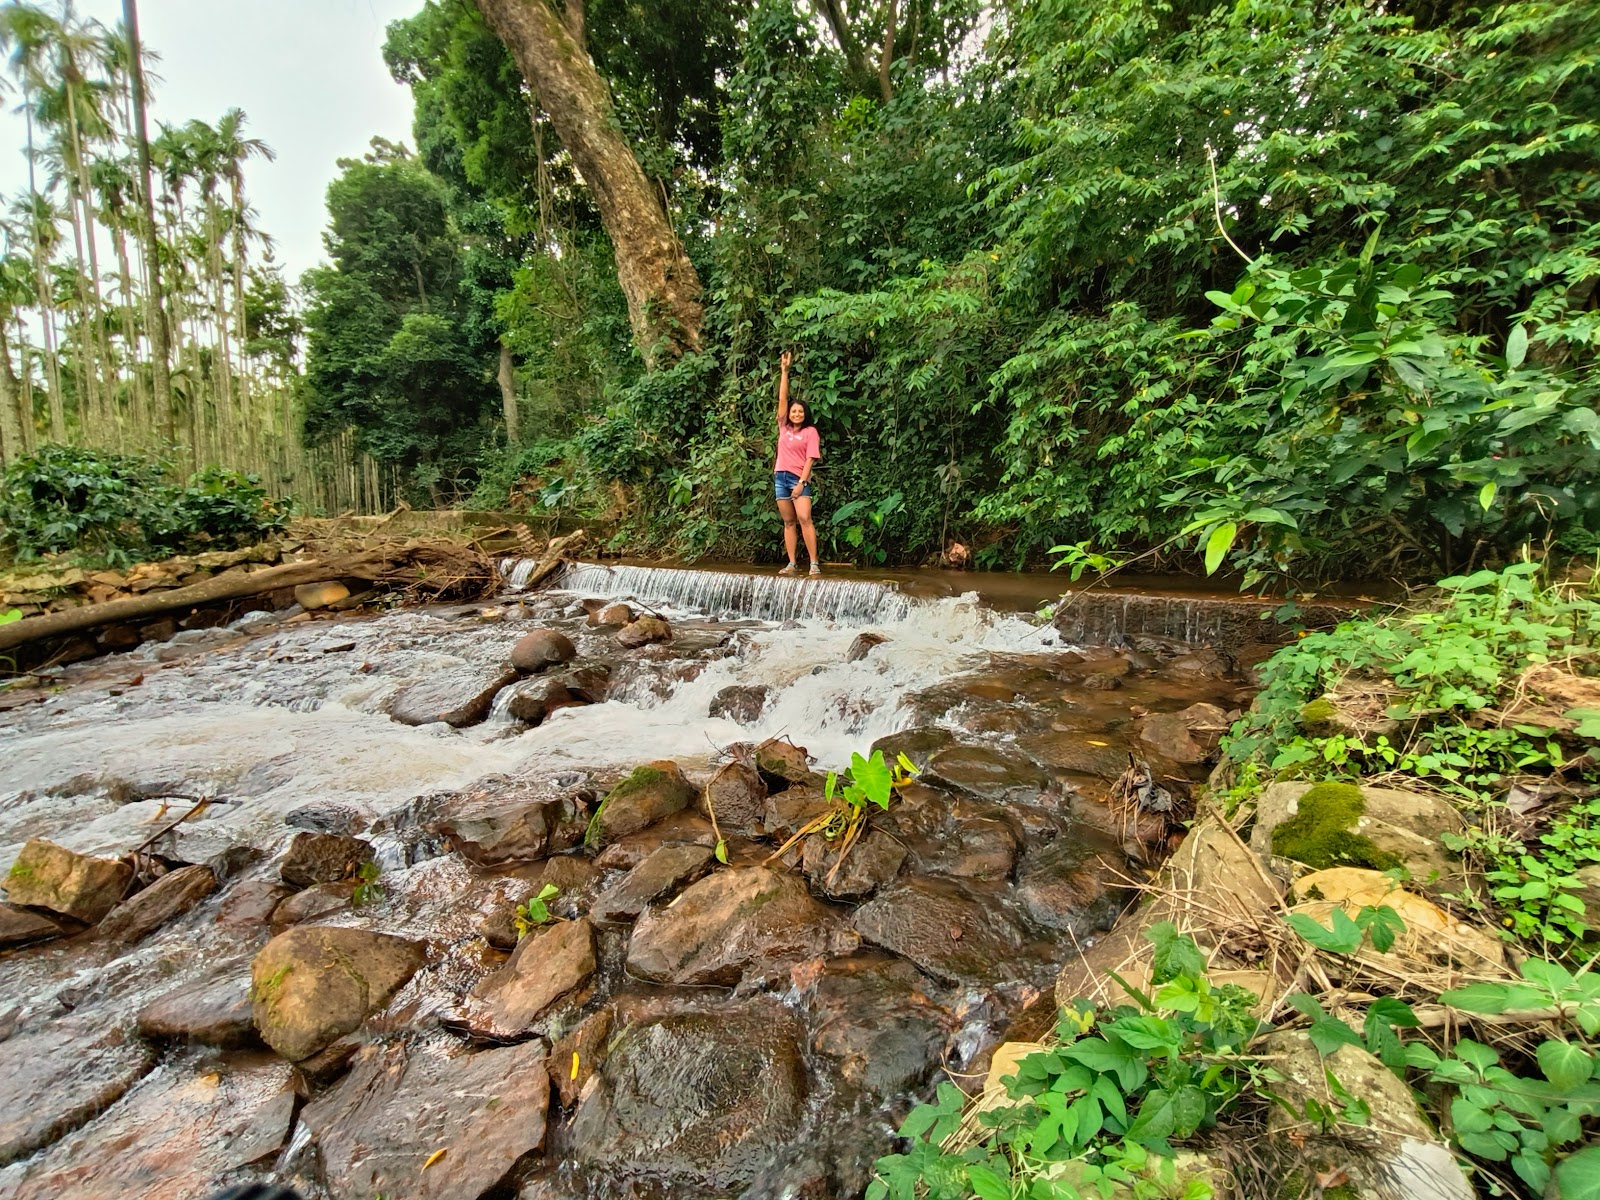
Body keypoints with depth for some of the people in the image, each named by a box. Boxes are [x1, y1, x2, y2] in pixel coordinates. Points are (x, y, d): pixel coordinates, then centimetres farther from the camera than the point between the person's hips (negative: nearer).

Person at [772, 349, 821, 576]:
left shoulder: (810, 431, 1)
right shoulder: (784, 427, 12)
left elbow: (810, 459, -6)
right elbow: (782, 398, 8)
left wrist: (801, 483, -16)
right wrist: (784, 371, 2)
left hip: (799, 478, -5)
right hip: (780, 477, 5)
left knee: (804, 518, -16)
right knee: (788, 522, 4)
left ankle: (814, 563, -16)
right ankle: (791, 564, 5)